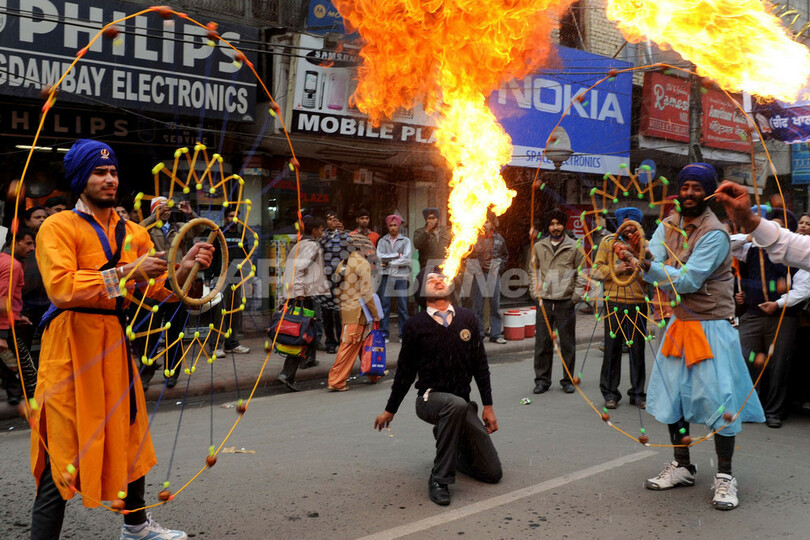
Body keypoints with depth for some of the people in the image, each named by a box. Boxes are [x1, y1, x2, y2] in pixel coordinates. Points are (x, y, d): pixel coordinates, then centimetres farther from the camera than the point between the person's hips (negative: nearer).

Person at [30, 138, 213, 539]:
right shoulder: (59, 227, -6)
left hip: (115, 342, 7)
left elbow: (159, 289, 12)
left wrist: (186, 266, -7)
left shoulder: (132, 233, 14)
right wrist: (125, 273, -22)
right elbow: (60, 288, -21)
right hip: (73, 344, -7)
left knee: (129, 435, 17)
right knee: (64, 452, -5)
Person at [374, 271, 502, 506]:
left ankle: (452, 447, 30)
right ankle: (439, 479, -25)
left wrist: (488, 406, 6)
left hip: (462, 404, 4)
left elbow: (480, 365, 9)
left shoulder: (467, 318, 4)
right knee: (457, 404, -41)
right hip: (430, 399, -4)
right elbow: (405, 371, 6)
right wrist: (390, 410, 12)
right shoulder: (415, 325, -4)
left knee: (492, 473, -1)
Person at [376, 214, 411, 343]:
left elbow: (406, 259, -6)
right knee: (384, 306, 2)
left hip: (400, 276, -1)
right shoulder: (382, 241, 11)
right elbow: (380, 256, -5)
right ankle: (384, 334, 8)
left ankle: (404, 334, 9)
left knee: (403, 307, 1)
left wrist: (389, 262, -5)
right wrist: (397, 255, -6)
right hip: (386, 276, 1)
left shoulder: (405, 241, 7)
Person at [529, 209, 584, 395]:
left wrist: (576, 294, -2)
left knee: (567, 343, 4)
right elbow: (533, 271, 16)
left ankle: (568, 380, 16)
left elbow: (582, 272, 5)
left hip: (566, 302, -2)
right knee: (542, 343, 4)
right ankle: (542, 379, 14)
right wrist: (535, 292, 6)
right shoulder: (539, 247, 9)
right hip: (544, 302, 2)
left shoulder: (574, 247, 3)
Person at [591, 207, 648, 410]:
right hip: (613, 303, 0)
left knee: (637, 349, 5)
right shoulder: (608, 242, 8)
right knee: (612, 348, 2)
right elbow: (596, 269, 4)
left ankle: (638, 393, 17)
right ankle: (610, 393, 13)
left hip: (638, 303, 1)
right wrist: (616, 269, -10)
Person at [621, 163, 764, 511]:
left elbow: (689, 280, -24)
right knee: (672, 393, 11)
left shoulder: (715, 234, -15)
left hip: (711, 325, -6)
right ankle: (682, 467, 25)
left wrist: (646, 265, -35)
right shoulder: (669, 226, 5)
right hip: (679, 323, 7)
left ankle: (724, 476, 8)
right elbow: (652, 267, -7)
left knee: (719, 398, -6)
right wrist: (636, 252, -29)